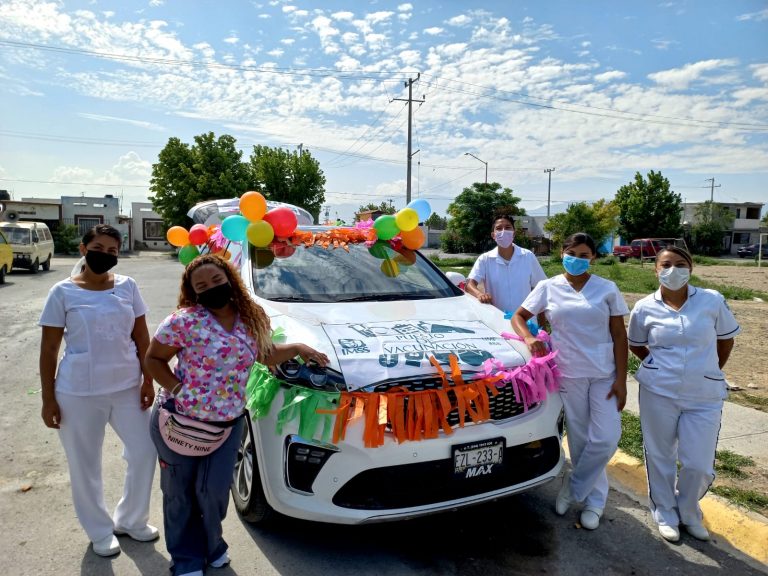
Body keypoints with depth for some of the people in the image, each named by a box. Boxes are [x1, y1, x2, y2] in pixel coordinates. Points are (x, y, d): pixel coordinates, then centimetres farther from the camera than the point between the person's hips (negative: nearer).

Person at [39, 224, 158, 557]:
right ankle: (101, 532, 33)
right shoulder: (63, 292, -6)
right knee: (85, 466, 10)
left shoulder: (128, 287, 1)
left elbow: (141, 337, 5)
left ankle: (130, 520, 33)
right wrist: (48, 399, -5)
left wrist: (148, 380, 1)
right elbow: (49, 350, -3)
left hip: (127, 387, 3)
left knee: (144, 452, 8)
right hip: (79, 393, -2)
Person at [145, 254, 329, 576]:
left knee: (213, 492, 7)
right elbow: (153, 360, -6)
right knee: (180, 494, 13)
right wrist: (177, 388, -17)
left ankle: (212, 546, 38)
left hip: (228, 424, 3)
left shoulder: (251, 319, -1)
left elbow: (265, 355, 13)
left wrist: (297, 348, 1)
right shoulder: (184, 321, -16)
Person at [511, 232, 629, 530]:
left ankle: (573, 487, 16)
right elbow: (518, 316, 8)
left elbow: (619, 335, 1)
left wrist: (621, 379, -5)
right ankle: (593, 499, 26)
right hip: (568, 374, 0)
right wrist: (529, 338, -15)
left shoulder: (607, 289, 2)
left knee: (606, 439, -6)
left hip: (604, 374, 0)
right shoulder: (548, 287, 3)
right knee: (579, 439, 7)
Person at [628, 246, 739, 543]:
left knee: (699, 464, 4)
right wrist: (660, 366, 4)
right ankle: (665, 515, 32)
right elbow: (635, 345, 13)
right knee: (660, 457, 10)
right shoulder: (644, 308, -3)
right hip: (659, 393, 0)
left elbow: (726, 339, 10)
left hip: (704, 395, 0)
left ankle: (689, 513, 32)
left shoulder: (713, 301, -4)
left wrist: (712, 372, 10)